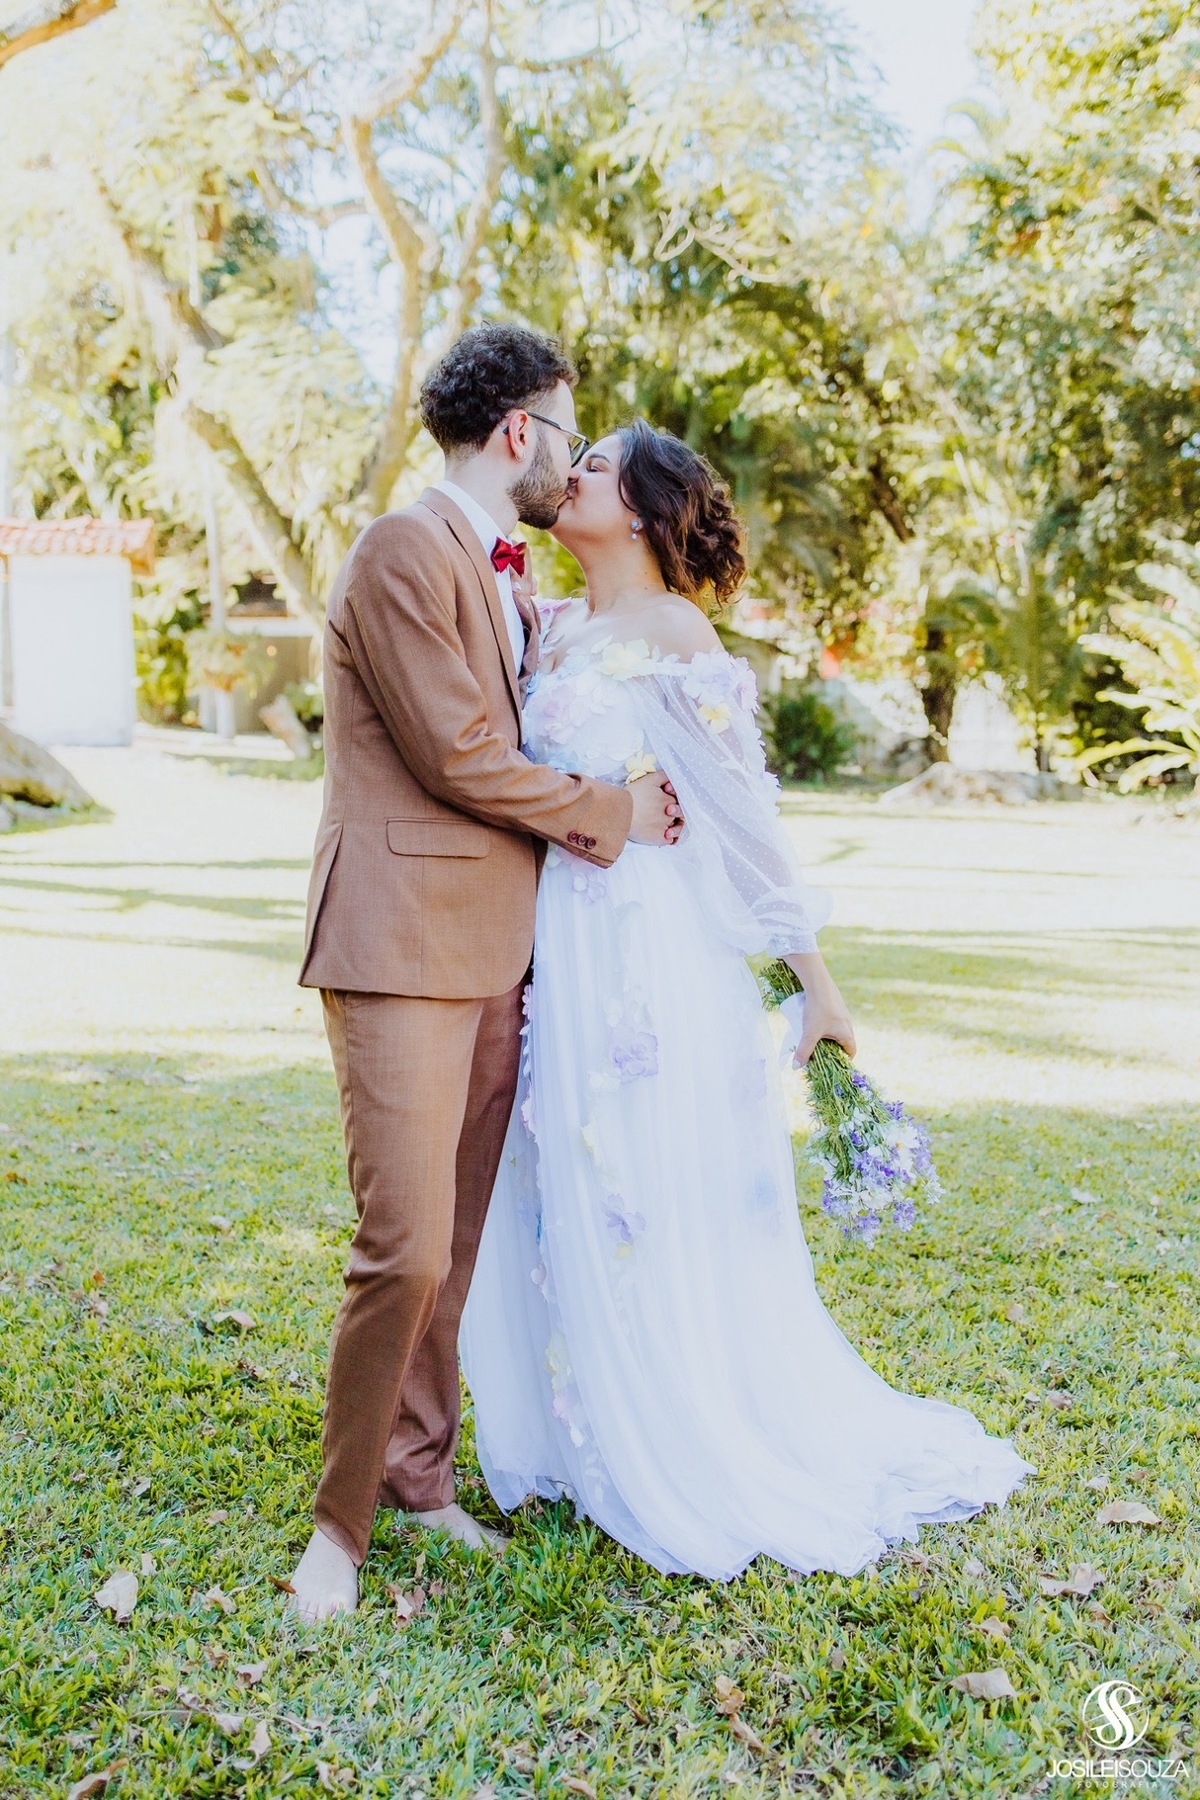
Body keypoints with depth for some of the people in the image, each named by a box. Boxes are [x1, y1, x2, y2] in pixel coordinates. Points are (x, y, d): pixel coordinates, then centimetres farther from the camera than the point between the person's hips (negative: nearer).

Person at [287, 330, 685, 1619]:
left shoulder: (506, 581, 19)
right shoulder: (405, 551, -9)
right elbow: (457, 756, -14)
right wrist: (611, 814, -3)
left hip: (491, 951, 9)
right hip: (402, 944, -8)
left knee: (456, 1241, 12)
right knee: (405, 1247, -9)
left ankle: (419, 1477, 26)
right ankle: (340, 1520, 9)